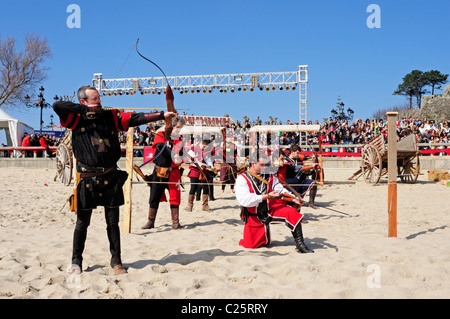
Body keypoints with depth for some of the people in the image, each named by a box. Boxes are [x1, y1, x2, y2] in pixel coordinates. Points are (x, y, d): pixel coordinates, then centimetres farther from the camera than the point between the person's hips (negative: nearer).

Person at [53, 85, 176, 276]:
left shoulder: (111, 116, 7)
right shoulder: (76, 119, -1)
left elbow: (136, 119, 2)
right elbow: (57, 106, -15)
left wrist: (162, 115, -5)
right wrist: (85, 109, -12)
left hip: (110, 178, 2)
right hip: (87, 179, -2)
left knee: (113, 222, 9)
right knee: (82, 222, 8)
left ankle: (116, 262, 20)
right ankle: (76, 262, 23)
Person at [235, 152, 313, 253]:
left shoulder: (269, 177, 4)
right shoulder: (242, 179, -10)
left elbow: (281, 190, -2)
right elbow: (244, 200, -24)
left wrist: (293, 198, -24)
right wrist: (266, 196, -30)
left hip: (271, 210, 2)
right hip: (254, 217, -2)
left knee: (292, 213, -24)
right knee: (250, 244, -4)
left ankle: (300, 244, -16)